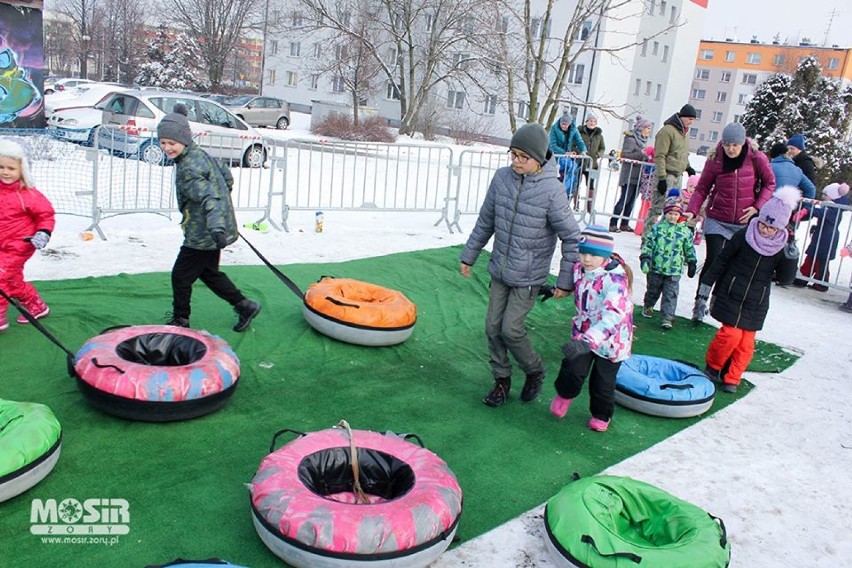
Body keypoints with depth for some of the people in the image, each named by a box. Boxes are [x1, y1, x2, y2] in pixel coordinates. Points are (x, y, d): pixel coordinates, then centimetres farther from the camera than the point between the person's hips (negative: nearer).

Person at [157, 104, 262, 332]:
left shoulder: (188, 169, -23)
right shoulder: (200, 154, 6)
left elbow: (208, 197, -37)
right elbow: (227, 178, 17)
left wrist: (216, 228, -51)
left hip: (203, 235, -10)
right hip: (209, 233, 10)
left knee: (181, 276, 6)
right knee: (209, 272, 23)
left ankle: (180, 320, 23)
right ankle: (244, 306, 26)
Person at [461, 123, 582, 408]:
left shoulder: (552, 190, -17)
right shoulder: (502, 177, -4)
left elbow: (571, 237, -11)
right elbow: (485, 221, 10)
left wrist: (565, 281, -10)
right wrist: (469, 255, 15)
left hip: (528, 276, -5)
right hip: (499, 269, 5)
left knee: (511, 329, -6)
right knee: (493, 326, 7)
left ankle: (535, 371, 23)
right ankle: (502, 380, 27)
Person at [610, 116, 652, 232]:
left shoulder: (643, 140, 18)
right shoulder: (631, 139, -9)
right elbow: (624, 155, -18)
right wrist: (641, 154, -25)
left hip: (638, 176, 8)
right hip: (629, 176, -8)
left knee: (631, 201, 8)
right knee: (624, 199, -8)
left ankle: (624, 224, 14)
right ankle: (613, 224, -4)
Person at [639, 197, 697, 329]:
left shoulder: (685, 231, 1)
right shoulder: (657, 228, -3)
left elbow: (689, 249, 11)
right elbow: (648, 243, -5)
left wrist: (692, 264, 15)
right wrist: (645, 258, -15)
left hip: (674, 270, 0)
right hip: (656, 268, 0)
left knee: (670, 295, -3)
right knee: (653, 290, 17)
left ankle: (668, 318, -1)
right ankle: (648, 306, 42)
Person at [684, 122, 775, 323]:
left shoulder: (757, 159, -6)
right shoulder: (715, 159, -6)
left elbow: (769, 183, 5)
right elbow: (702, 188, -2)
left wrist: (757, 206, -8)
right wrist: (692, 210, -16)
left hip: (743, 222, 1)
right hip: (717, 219, -1)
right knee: (712, 260, -10)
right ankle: (700, 300, 2)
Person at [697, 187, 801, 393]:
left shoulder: (782, 247, -3)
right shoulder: (744, 236, -7)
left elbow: (785, 279, -5)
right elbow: (722, 260, 2)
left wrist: (791, 258, -21)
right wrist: (707, 283, 3)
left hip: (756, 304, 2)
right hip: (731, 297, -2)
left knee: (746, 342, 3)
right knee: (731, 333, -10)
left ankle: (731, 378, 18)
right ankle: (713, 365, 14)